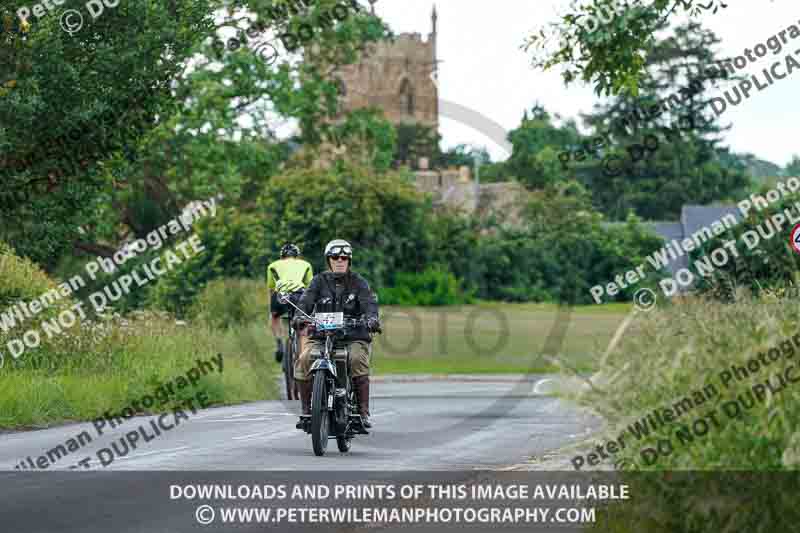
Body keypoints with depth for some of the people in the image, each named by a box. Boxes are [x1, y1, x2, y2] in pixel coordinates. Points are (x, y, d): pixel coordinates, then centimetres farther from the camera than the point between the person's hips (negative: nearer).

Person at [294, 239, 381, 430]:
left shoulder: (358, 282, 7)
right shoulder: (319, 281, 10)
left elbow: (369, 302, -10)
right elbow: (306, 301, -4)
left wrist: (372, 318, -33)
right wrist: (299, 316, -27)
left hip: (354, 337, -1)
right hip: (321, 335, 1)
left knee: (357, 360, -32)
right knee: (303, 361, -25)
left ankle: (364, 412, -24)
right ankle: (306, 410, -11)